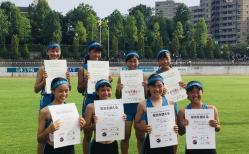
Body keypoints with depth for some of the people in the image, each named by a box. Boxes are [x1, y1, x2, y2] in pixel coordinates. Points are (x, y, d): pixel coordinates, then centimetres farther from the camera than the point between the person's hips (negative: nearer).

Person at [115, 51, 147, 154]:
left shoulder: (142, 76, 0)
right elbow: (118, 97, 1)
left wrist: (146, 87, -17)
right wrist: (118, 89, -19)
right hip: (126, 108, -1)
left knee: (140, 136, 9)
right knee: (125, 136, 6)